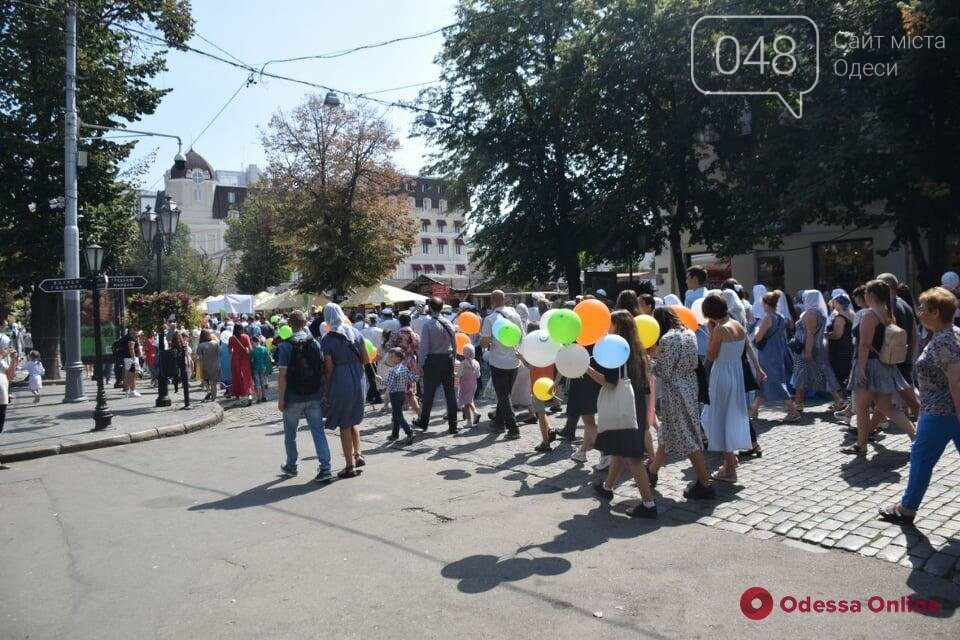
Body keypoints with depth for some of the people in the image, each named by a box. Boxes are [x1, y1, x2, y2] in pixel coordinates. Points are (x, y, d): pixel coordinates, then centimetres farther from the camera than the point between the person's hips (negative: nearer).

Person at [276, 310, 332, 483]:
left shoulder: (286, 346, -11)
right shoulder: (315, 343, 0)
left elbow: (283, 375, -14)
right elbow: (323, 370, 1)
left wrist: (280, 399, -8)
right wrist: (323, 392, 10)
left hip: (294, 397, -3)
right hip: (314, 396, 3)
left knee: (290, 434, 16)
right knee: (318, 431, 3)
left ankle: (291, 467, 29)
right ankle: (325, 468, -4)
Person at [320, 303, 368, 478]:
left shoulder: (327, 339, -10)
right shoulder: (355, 333, 3)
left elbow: (329, 369, -10)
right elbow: (366, 359, 5)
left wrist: (326, 391, -1)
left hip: (340, 383, -5)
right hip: (358, 381, 5)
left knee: (344, 425, 5)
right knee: (353, 420, 23)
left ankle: (350, 466, 9)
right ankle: (358, 454, 23)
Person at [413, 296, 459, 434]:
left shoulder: (428, 324, -13)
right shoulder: (448, 323, 2)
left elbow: (424, 346, -11)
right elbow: (454, 344, 7)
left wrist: (421, 363, -2)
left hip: (433, 360, -4)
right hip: (448, 358, 4)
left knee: (429, 393, 8)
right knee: (450, 392, 7)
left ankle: (423, 422, 22)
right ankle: (452, 425, 10)